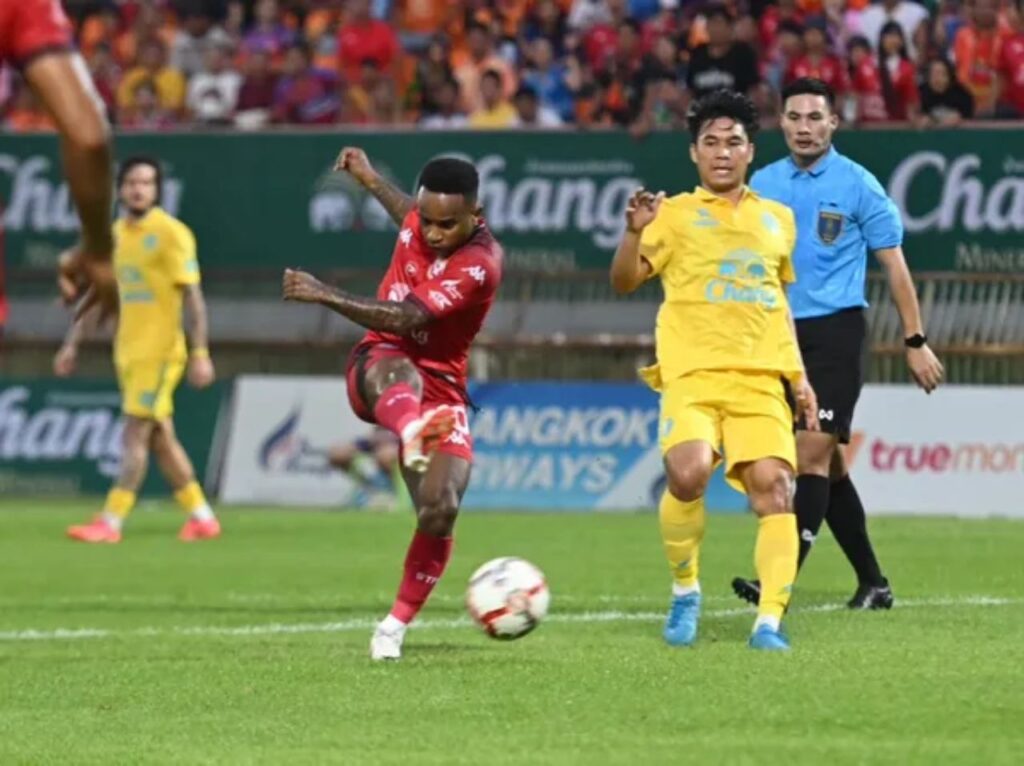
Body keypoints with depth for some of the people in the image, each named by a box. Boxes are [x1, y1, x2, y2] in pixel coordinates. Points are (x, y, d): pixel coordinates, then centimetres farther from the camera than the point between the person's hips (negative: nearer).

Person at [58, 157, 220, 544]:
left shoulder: (171, 234, -10)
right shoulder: (115, 235, 11)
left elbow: (194, 298, -12)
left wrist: (200, 354, -18)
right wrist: (72, 344, 15)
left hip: (160, 351, -7)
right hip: (128, 350, 7)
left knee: (135, 436, -9)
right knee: (160, 438, 9)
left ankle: (111, 522, -11)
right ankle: (201, 516, 17)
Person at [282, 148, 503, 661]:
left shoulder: (480, 265, -20)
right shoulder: (420, 220, -1)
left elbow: (405, 318, -30)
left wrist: (326, 296, -32)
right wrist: (370, 180, 38)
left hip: (440, 387, -2)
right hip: (377, 369, 2)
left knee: (440, 510, -20)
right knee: (397, 372, -39)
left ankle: (395, 627, -1)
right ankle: (413, 436, -78)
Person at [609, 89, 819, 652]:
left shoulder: (777, 219, 20)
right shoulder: (675, 214, 10)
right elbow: (623, 282, 1)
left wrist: (799, 376, 22)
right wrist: (635, 231, -17)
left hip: (760, 378, 3)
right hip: (691, 373, -3)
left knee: (772, 485, -15)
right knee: (687, 472, -25)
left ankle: (769, 621, -15)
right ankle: (684, 593, -3)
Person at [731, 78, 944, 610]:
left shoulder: (857, 185, -4)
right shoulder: (764, 184, 8)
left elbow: (894, 265, -1)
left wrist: (916, 342, -3)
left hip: (835, 331, -5)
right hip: (780, 334, 5)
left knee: (813, 454, -14)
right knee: (828, 465, 9)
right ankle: (872, 582, 19)